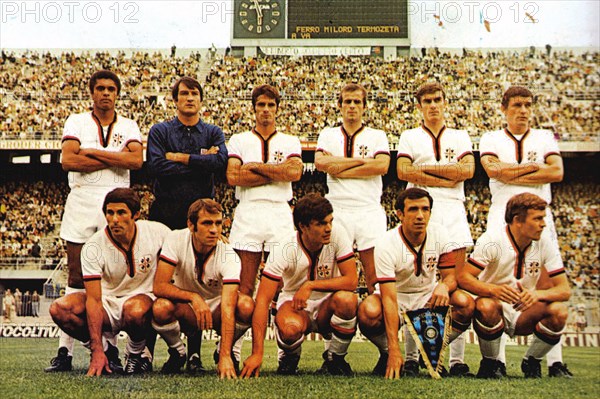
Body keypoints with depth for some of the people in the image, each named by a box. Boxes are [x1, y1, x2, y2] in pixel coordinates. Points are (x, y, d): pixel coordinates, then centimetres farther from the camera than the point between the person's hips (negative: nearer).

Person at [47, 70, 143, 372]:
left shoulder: (128, 126, 12)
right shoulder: (76, 122, 10)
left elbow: (137, 160, -7)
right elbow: (68, 160, -7)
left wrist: (92, 152, -9)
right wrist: (116, 158, -7)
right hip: (81, 200, 0)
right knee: (76, 276, -3)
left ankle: (110, 348, 1)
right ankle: (65, 350, -3)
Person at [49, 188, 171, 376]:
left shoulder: (158, 232, -14)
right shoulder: (93, 247, -16)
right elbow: (93, 299, -21)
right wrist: (97, 351, -28)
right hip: (108, 301, 2)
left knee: (134, 310, -38)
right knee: (59, 309, -23)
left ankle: (135, 355, -6)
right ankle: (107, 351, -4)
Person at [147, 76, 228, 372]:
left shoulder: (213, 133, 13)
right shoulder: (159, 131, 10)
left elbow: (220, 162, -8)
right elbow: (156, 166, -9)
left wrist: (180, 157, -7)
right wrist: (200, 161, -6)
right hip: (165, 215, -1)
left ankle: (194, 354, 3)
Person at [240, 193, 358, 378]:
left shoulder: (337, 233, -18)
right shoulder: (286, 249, -22)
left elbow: (352, 280, -19)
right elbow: (263, 300, -25)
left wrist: (310, 285, -29)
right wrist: (257, 354, -32)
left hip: (327, 305, 2)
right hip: (294, 304, -2)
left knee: (346, 299, -32)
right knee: (290, 328, -36)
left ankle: (335, 359, -5)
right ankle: (289, 357, 3)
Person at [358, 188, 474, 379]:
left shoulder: (440, 234, -11)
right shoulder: (386, 245, -24)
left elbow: (452, 275, -6)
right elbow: (389, 299, -30)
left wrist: (444, 285, -35)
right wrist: (394, 350, -38)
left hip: (428, 296, 3)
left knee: (466, 303, -26)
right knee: (368, 311, -36)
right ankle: (387, 355, -3)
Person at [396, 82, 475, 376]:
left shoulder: (460, 137, 19)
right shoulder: (409, 137, 15)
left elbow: (467, 169, 1)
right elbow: (403, 172, -2)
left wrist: (425, 168, -1)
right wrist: (446, 178, -4)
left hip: (453, 209, 1)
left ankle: (457, 359, -7)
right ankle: (410, 357, -2)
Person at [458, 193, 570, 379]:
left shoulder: (545, 244, -7)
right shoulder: (492, 240, -17)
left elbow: (564, 290, -9)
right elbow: (464, 277, -22)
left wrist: (537, 294, -31)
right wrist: (494, 290, -41)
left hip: (523, 312, 4)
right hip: (495, 310, -3)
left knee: (559, 311, -24)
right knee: (486, 306, -36)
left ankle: (531, 363, 1)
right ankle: (490, 363, -10)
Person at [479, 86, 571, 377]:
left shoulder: (545, 138, 15)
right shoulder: (490, 139, 11)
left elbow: (557, 172, -3)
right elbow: (493, 170, -9)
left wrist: (513, 175, -6)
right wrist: (535, 168, -3)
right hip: (502, 215, -1)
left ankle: (555, 361, -2)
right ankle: (496, 358, -3)